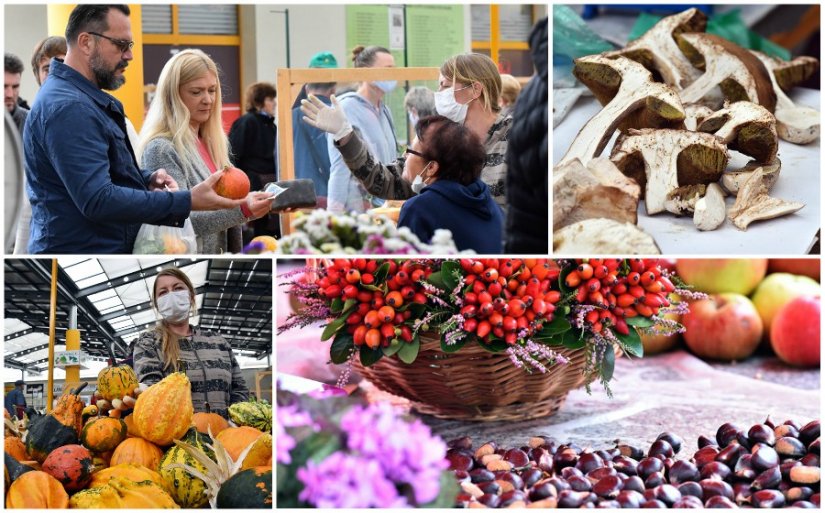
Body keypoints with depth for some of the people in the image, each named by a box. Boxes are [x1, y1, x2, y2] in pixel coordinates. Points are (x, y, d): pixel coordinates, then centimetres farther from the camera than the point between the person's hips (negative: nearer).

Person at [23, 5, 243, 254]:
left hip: (109, 245, 10)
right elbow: (97, 201, -29)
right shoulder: (67, 107, -21)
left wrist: (146, 178, 2)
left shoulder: (82, 96, 13)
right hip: (81, 247, -10)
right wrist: (186, 202, -28)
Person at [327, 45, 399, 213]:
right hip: (357, 208, -7)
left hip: (386, 207, 7)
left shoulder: (384, 111, 15)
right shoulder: (346, 108, -7)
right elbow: (340, 166, -13)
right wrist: (335, 212, -17)